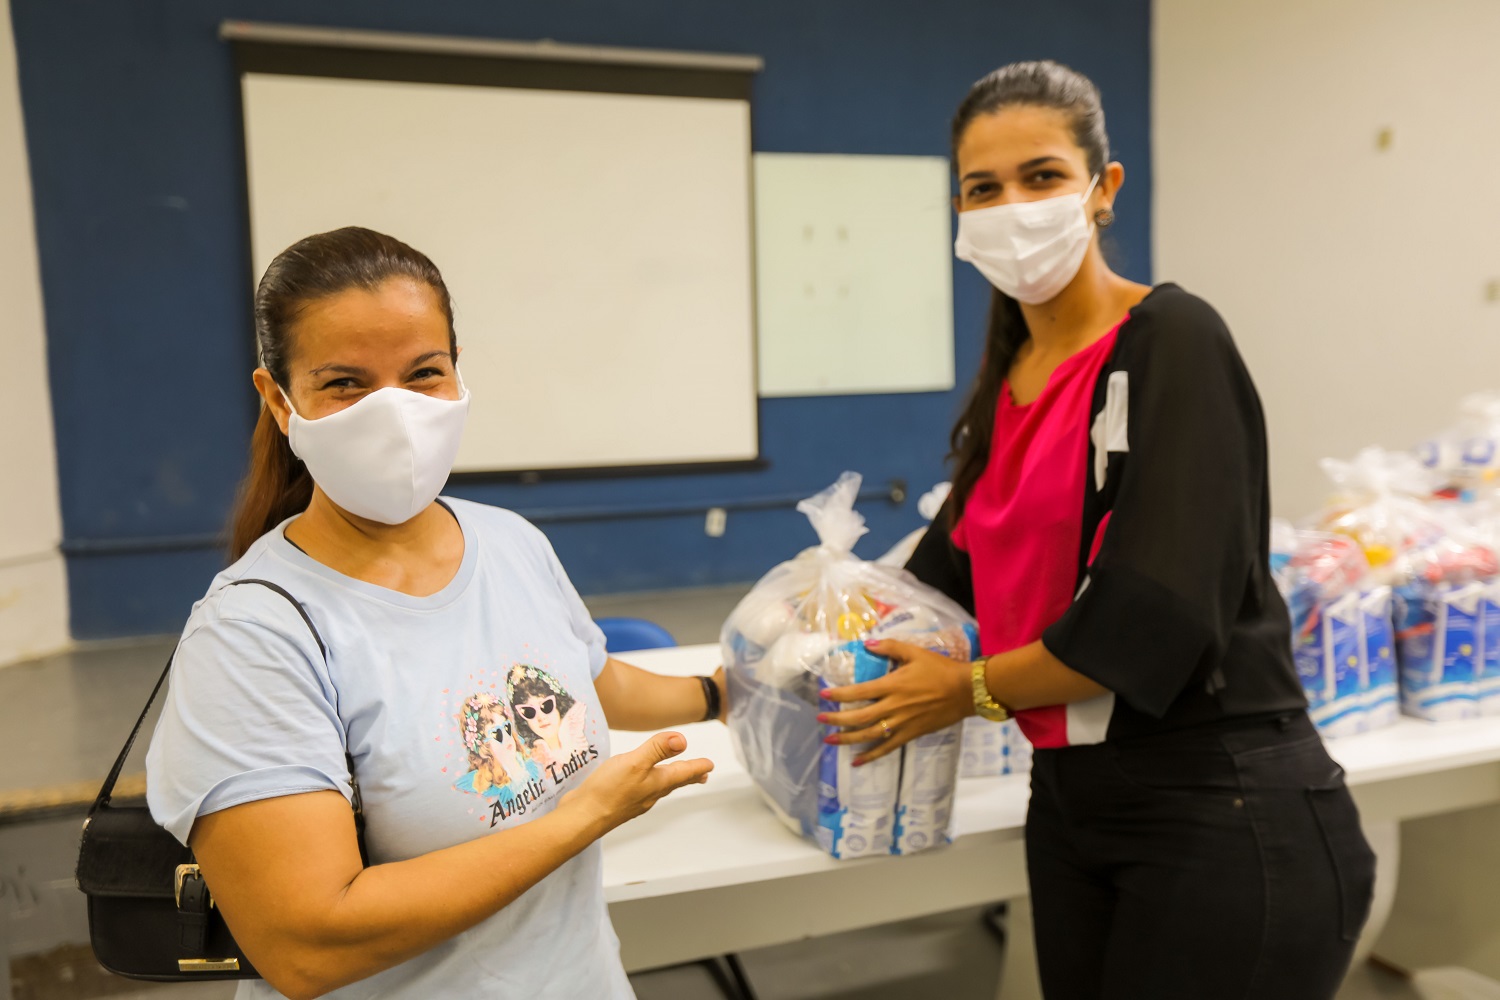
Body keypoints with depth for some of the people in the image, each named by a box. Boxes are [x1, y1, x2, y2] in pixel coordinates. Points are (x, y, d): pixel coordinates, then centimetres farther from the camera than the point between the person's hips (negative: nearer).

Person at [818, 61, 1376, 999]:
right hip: (1071, 805, 7)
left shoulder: (1173, 342, -15)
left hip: (1223, 820, -6)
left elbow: (1150, 619, -22)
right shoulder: (1008, 378, 6)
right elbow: (960, 558, 19)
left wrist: (971, 690, -11)